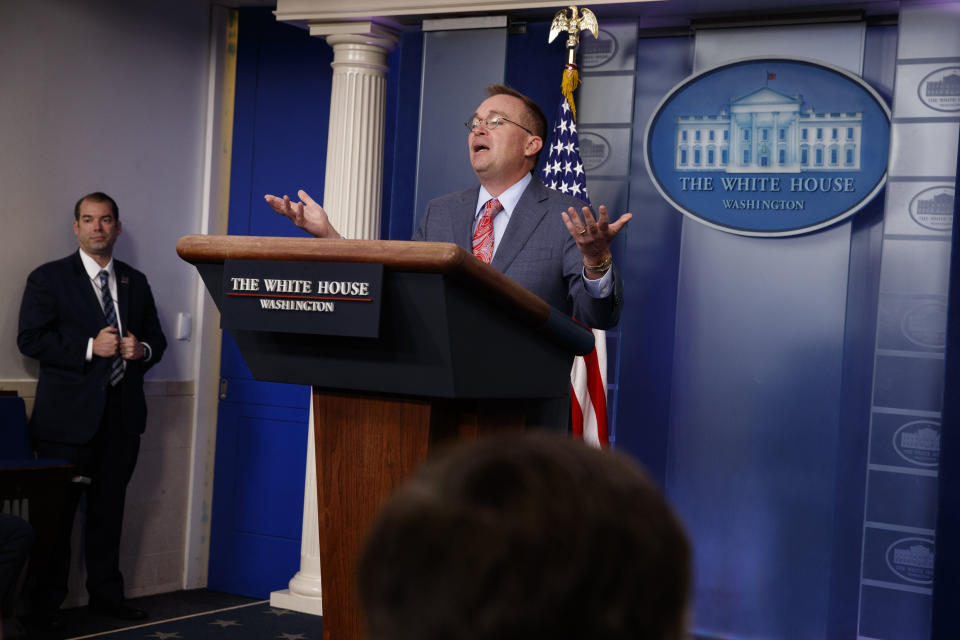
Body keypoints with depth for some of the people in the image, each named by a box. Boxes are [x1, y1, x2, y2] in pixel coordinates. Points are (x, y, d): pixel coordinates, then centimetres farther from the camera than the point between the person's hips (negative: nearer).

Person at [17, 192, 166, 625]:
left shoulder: (135, 282, 14)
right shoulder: (49, 278, 0)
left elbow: (156, 338, 19)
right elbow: (30, 339, -8)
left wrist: (142, 349, -5)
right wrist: (90, 348, -17)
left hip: (122, 414, 5)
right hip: (69, 415, -4)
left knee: (109, 510, 12)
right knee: (57, 512, -1)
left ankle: (106, 595, 23)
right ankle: (46, 605, 9)